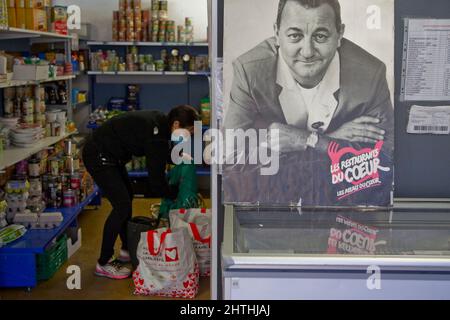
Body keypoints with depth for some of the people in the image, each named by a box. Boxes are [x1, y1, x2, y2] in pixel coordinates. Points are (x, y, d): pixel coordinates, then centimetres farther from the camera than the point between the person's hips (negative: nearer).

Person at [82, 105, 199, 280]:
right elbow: (156, 177, -22)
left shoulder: (159, 121, 3)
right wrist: (175, 193, -7)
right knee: (122, 205, -11)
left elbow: (161, 155, 21)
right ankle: (103, 263, 0)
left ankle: (127, 250, 34)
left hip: (109, 154, 11)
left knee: (127, 196, 20)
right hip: (98, 156, -11)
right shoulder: (156, 134, -26)